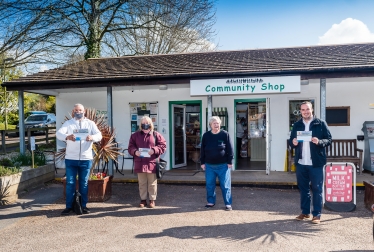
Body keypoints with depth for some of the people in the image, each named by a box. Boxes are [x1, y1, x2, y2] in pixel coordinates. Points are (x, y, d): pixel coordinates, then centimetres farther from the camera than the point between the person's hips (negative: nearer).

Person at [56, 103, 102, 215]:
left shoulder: (90, 123, 5)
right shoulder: (68, 123, 3)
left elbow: (99, 135, -7)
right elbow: (58, 133, -13)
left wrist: (92, 137, -31)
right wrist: (67, 136, -37)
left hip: (86, 159, 1)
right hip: (70, 159, 0)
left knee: (84, 183, 9)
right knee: (70, 183, 5)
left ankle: (83, 205, 20)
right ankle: (69, 206, 16)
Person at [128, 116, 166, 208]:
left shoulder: (156, 135, 2)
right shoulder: (135, 135, 8)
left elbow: (163, 146, -1)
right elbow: (130, 147, 9)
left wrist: (154, 150, -16)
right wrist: (135, 151, -12)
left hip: (152, 163, -2)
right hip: (140, 163, 2)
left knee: (152, 183, 6)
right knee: (142, 183, 11)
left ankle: (152, 200, 18)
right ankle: (143, 200, 23)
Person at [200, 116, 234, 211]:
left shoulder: (225, 134, -2)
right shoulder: (206, 135, 4)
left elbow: (229, 149, 0)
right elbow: (202, 150, 8)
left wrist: (229, 162, -3)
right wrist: (202, 162, 5)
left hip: (223, 165, -2)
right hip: (209, 165, 3)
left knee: (225, 185, 2)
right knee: (210, 184, 10)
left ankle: (228, 203, 12)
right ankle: (211, 202, 25)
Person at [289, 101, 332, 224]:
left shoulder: (321, 123, 0)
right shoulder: (297, 125, 11)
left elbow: (329, 139, -2)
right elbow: (291, 140, 13)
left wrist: (319, 142, -21)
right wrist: (293, 143, -10)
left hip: (316, 163, -4)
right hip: (301, 163, 4)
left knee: (317, 189, 3)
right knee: (303, 188, 12)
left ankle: (317, 214, 12)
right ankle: (305, 212, 24)